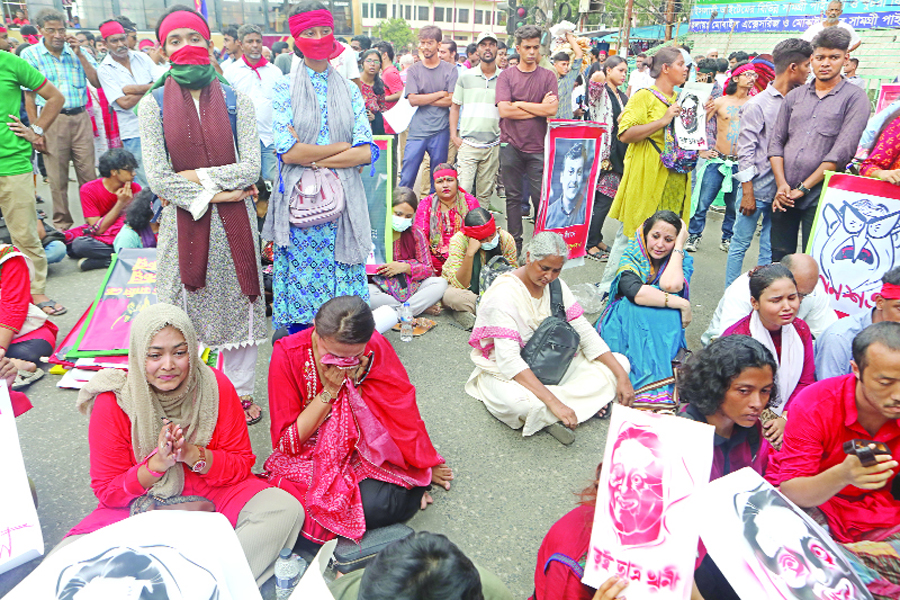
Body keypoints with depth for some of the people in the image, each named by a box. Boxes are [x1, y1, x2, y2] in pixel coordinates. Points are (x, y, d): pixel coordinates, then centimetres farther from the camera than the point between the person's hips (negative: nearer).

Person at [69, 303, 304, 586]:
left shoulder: (216, 386, -11)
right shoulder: (113, 403, -13)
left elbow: (242, 464, -5)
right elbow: (106, 491, -6)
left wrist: (193, 455, -24)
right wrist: (158, 463, -24)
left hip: (211, 495, 0)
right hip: (140, 507, 0)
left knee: (286, 509, -24)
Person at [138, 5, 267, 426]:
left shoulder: (236, 101, 3)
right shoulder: (153, 104, 3)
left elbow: (251, 169, -7)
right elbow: (156, 177, -6)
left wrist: (195, 177, -11)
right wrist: (211, 196, -11)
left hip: (233, 222, 0)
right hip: (183, 221, 0)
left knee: (238, 303, 8)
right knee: (184, 310, 6)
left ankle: (241, 392, 23)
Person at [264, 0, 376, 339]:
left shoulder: (350, 90, 9)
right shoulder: (285, 89, 2)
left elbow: (367, 152, -2)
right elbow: (288, 152, -10)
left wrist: (313, 158, -9)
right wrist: (343, 146, -6)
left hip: (343, 200, 2)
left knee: (344, 286, 3)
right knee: (301, 280, 4)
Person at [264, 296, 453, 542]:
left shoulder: (376, 349, -15)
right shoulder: (288, 354, -18)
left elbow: (403, 413, -1)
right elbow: (288, 442, -15)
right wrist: (330, 390, -22)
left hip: (368, 456, 0)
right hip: (309, 460, 1)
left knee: (378, 504, -29)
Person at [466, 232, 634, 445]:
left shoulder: (555, 285, -2)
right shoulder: (504, 294, -24)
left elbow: (585, 332, -2)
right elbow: (509, 361, -32)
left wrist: (622, 376, -13)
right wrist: (553, 403, -39)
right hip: (505, 371, -7)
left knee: (620, 363, -7)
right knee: (520, 402, -42)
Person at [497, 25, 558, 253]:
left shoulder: (547, 76, 7)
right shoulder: (506, 76, 5)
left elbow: (552, 109, -7)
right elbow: (504, 110, -9)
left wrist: (520, 104, -6)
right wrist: (539, 108, -5)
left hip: (538, 146, 0)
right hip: (511, 145, 0)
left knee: (541, 196, -2)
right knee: (513, 197, 5)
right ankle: (514, 245, 15)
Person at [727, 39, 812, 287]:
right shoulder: (758, 104, -7)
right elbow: (746, 151, -8)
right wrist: (748, 192, -11)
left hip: (781, 190, 5)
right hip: (758, 189, -5)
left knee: (771, 248, 8)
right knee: (741, 243, 4)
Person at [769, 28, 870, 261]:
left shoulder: (855, 98, 1)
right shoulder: (794, 96, 14)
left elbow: (842, 151, -8)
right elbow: (776, 141, 9)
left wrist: (803, 188, -11)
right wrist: (781, 184, -5)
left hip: (819, 195, -3)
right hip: (784, 195, 4)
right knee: (778, 259, 7)